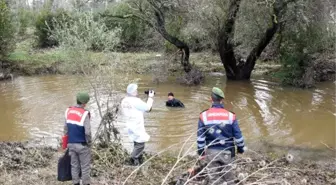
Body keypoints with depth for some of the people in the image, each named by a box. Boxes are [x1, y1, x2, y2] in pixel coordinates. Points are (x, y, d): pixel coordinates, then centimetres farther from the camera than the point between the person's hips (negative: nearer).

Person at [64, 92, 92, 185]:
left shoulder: (68, 111, 1)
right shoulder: (84, 113, -18)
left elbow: (66, 128, 8)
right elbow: (87, 132, -21)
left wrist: (68, 141, 17)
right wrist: (89, 142, -4)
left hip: (71, 144, 6)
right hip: (82, 145, -6)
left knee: (74, 165, 16)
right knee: (85, 166, 7)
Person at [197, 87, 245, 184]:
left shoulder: (204, 115, -8)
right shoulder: (230, 115, -8)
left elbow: (200, 136, -3)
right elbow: (238, 135, -2)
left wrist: (201, 151, 8)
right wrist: (241, 149, 13)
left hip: (211, 151, 0)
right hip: (226, 151, 0)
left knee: (214, 176, 12)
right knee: (228, 174, 18)